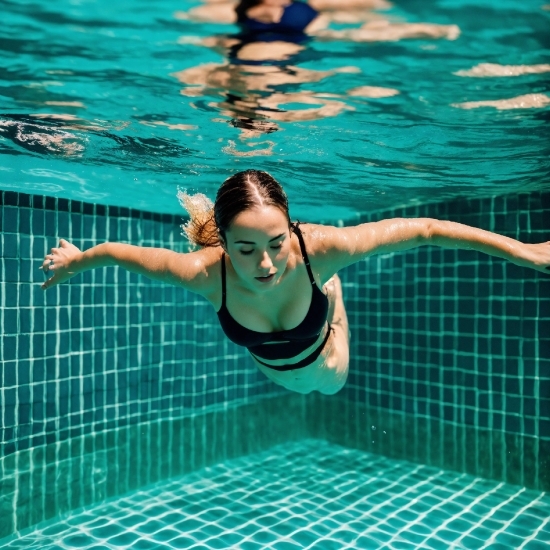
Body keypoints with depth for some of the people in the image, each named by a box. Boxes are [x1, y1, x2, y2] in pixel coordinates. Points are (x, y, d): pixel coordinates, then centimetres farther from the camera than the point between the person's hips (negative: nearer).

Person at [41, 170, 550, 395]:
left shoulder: (319, 247, -46)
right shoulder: (204, 273, -43)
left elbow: (424, 229, -36)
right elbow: (118, 251, -25)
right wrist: (73, 261, -5)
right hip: (277, 371, 1)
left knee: (332, 382, 35)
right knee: (300, 384, 38)